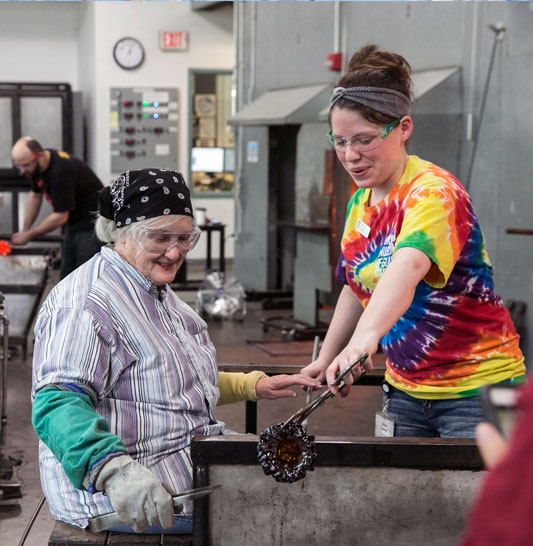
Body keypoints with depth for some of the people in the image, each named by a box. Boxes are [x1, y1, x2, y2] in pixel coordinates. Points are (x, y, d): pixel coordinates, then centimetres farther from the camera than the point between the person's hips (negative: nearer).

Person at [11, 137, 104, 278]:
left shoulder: (60, 171, -29)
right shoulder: (37, 166, 0)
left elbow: (60, 217, -25)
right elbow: (35, 195, 17)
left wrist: (29, 235, -15)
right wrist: (24, 229, 13)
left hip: (92, 223, -10)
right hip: (74, 223, 10)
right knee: (67, 275, 8)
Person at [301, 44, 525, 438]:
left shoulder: (433, 191, -19)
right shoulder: (360, 202, 7)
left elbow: (407, 266, -39)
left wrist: (365, 337, -54)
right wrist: (327, 359, 14)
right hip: (406, 389, 7)